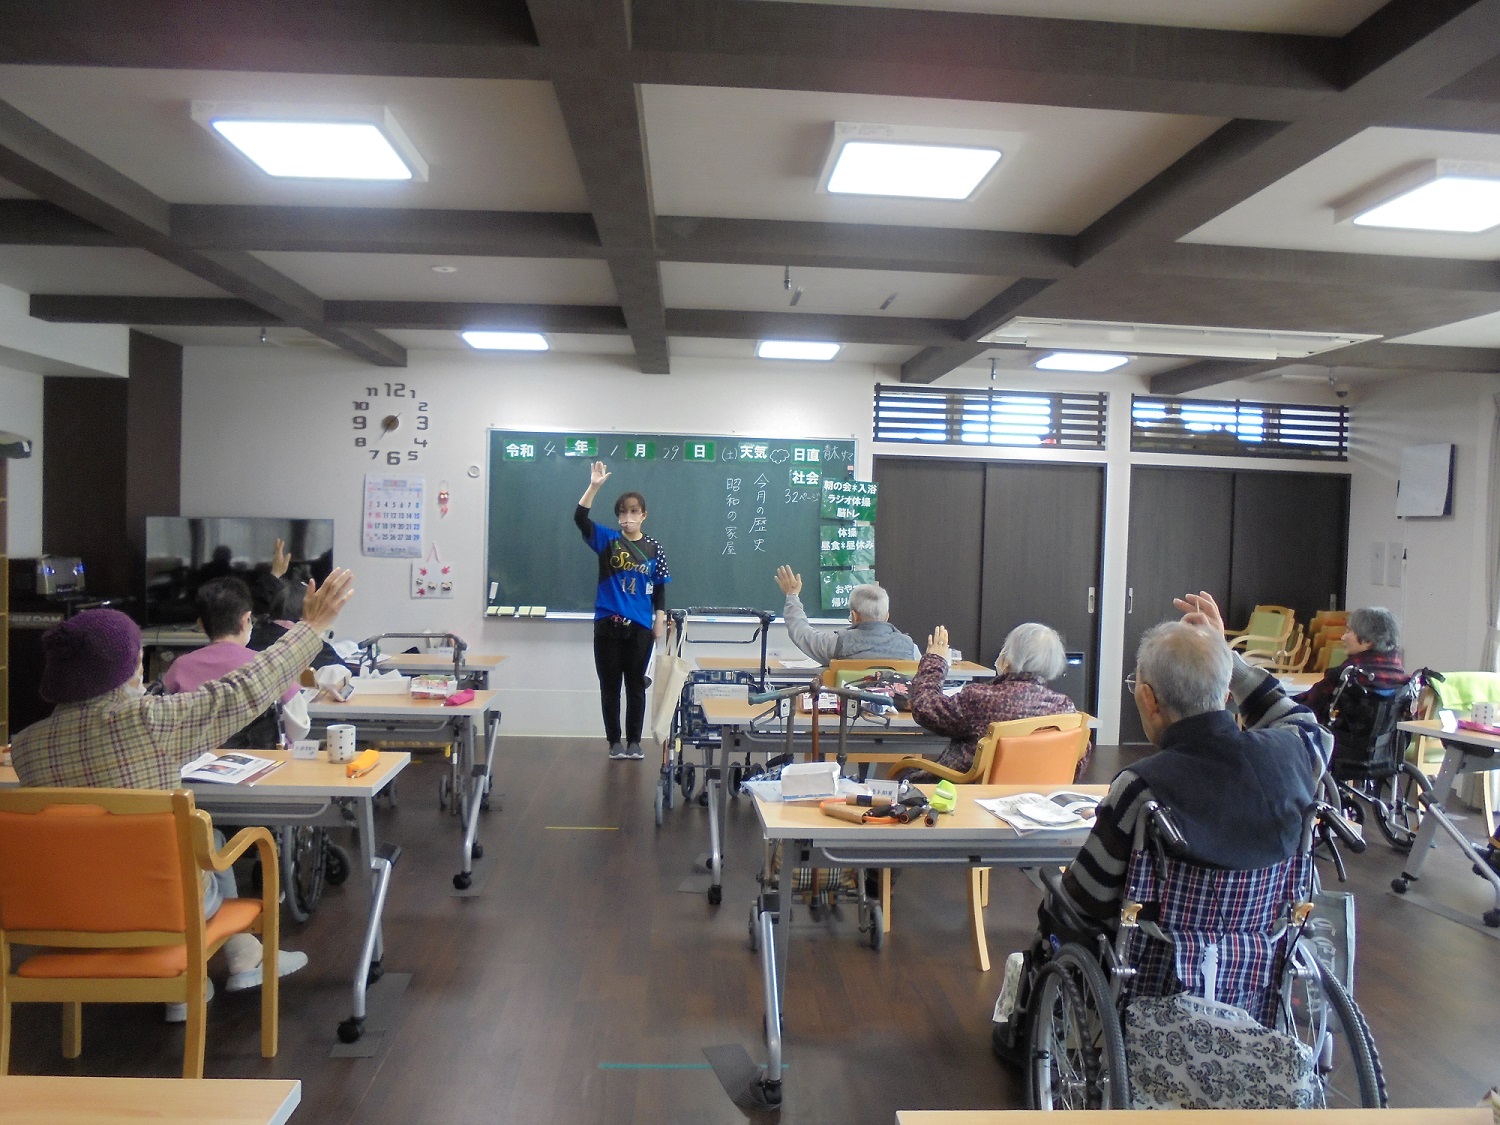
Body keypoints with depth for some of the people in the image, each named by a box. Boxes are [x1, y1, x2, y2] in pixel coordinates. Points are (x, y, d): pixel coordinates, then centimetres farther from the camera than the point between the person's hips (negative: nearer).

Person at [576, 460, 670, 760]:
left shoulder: (654, 549, 3)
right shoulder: (607, 540, 0)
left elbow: (659, 588, 7)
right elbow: (580, 518, -14)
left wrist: (660, 622, 3)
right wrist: (594, 486, -24)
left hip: (640, 627, 1)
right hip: (608, 625, 0)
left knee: (636, 685, 9)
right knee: (610, 686, 7)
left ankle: (634, 741, 20)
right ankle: (614, 741, 19)